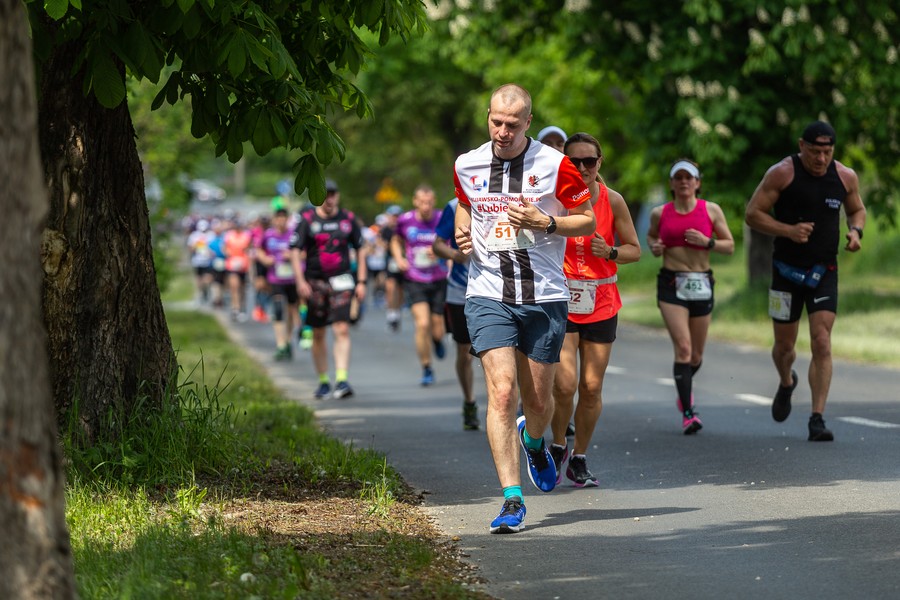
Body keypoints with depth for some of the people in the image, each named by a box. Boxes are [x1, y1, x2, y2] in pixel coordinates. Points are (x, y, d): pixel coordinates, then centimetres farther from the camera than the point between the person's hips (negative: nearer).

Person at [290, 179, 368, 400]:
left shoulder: (348, 219, 5)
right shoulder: (307, 220, 0)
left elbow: (360, 249, 13)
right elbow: (295, 251, -1)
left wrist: (361, 281, 8)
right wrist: (300, 281, -11)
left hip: (341, 280, 0)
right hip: (315, 282, 0)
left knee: (342, 330, -14)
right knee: (318, 334, 8)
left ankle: (342, 380, -19)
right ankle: (323, 381, 20)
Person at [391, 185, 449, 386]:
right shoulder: (405, 220, -4)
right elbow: (396, 240, 18)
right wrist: (399, 258, 1)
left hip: (439, 281, 0)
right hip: (414, 281, 0)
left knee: (437, 330, 5)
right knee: (422, 324, -17)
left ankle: (438, 340, 46)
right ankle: (426, 369, 0)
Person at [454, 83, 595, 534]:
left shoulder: (554, 166, -6)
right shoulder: (467, 166, 4)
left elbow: (588, 220, 1)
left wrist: (544, 222, -15)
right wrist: (463, 234, 4)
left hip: (544, 297, 0)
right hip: (488, 296, 1)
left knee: (538, 399, 9)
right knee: (502, 391, -14)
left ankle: (533, 442, 47)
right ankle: (512, 499, -14)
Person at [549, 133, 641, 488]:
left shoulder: (612, 201, -1)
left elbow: (634, 250, 7)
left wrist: (610, 252, -13)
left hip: (601, 302, 2)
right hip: (560, 299, -2)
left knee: (591, 388, 3)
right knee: (564, 384, -13)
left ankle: (579, 459, 20)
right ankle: (558, 447, 14)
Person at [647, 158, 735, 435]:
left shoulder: (711, 210, 1)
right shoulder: (660, 213, 4)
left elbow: (729, 245, 4)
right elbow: (651, 235, 23)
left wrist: (707, 242, -14)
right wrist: (654, 246, 1)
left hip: (701, 284, 1)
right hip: (671, 284, -1)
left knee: (696, 355, 11)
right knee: (682, 347, -16)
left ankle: (685, 387, 45)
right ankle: (688, 413, -16)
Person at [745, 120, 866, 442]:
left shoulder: (846, 177, 1)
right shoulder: (782, 173, -10)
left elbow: (857, 210, 19)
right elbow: (753, 213, -9)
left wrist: (855, 231, -4)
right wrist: (788, 230, -23)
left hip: (824, 271, 1)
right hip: (787, 270, -1)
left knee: (822, 343, -12)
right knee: (784, 346, 10)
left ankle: (817, 419, -11)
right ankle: (786, 383, 46)